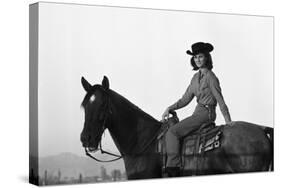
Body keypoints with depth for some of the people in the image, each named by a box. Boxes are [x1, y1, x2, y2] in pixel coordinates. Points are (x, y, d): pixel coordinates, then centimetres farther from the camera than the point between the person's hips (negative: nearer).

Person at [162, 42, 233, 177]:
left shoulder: (210, 77, -11)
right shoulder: (196, 77, 14)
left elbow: (220, 100, -11)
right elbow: (185, 99, 15)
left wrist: (228, 120, -13)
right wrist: (170, 109, 5)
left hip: (206, 113, -9)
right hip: (199, 112, 9)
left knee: (172, 132, -19)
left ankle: (173, 169, -22)